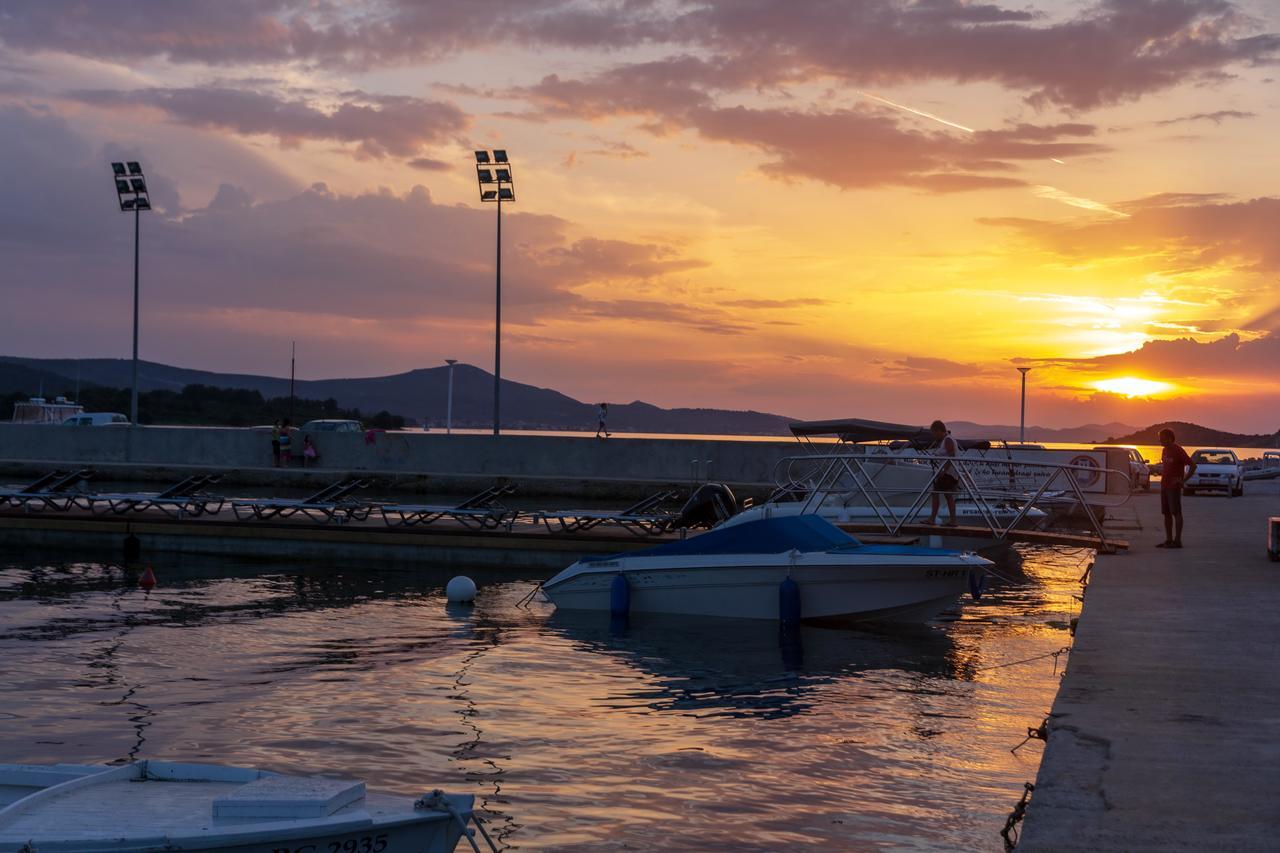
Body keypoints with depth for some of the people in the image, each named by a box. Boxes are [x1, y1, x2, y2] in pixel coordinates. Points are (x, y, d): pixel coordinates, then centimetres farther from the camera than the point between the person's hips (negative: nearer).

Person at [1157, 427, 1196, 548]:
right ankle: (1169, 540, 13)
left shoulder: (1178, 450, -12)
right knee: (1166, 513, 9)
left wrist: (1183, 480, -15)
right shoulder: (1165, 450, 13)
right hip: (1164, 486, 9)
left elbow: (1193, 466, -14)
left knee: (1176, 513, -6)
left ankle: (1177, 540, -5)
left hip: (1174, 487, -9)